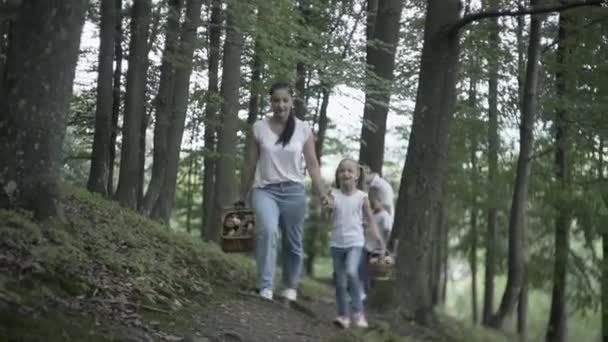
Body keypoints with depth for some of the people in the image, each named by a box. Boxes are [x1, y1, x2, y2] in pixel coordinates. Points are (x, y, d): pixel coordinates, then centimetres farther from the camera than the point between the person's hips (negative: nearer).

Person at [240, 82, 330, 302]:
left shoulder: (303, 129, 1)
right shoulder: (259, 127, 1)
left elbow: (312, 164, 3)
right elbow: (251, 164, 7)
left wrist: (322, 194, -5)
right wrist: (243, 195, 12)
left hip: (293, 191, 1)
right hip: (265, 190, -1)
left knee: (293, 242, 7)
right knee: (267, 231, -26)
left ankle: (290, 287, 26)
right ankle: (266, 287, -27)